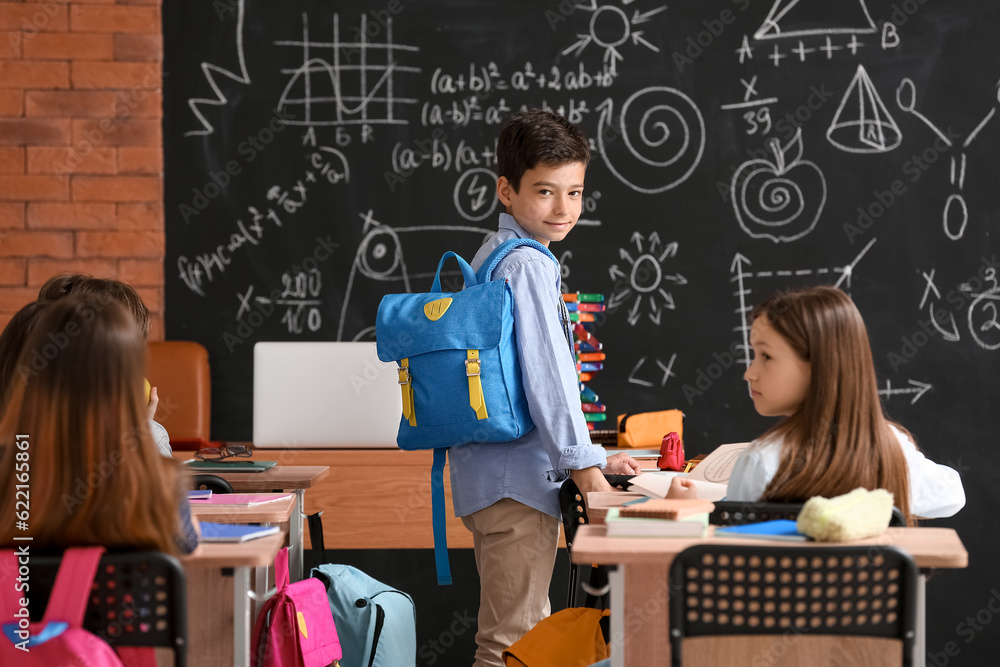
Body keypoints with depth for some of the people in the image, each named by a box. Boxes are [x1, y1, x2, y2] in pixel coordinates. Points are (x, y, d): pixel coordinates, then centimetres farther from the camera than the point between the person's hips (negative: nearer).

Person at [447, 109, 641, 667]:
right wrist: (586, 468, -16)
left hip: (488, 473, 11)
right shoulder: (530, 265, -15)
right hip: (518, 478, -11)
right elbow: (546, 375, -20)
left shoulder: (491, 257, 17)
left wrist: (591, 457, 22)